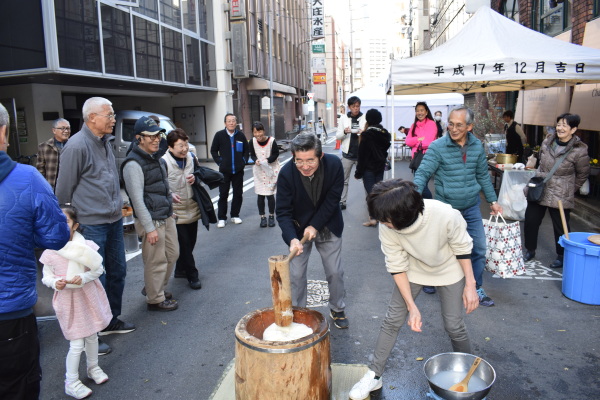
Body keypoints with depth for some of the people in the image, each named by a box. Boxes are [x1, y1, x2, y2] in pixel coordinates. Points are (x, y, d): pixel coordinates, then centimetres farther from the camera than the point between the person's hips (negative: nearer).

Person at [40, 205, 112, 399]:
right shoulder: (50, 252, -12)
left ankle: (93, 367, 43)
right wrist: (55, 283, -21)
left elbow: (98, 269, -3)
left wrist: (84, 278, -21)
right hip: (67, 298, -2)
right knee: (77, 343, 0)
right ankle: (71, 382, 20)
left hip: (88, 295, 2)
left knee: (92, 336, 19)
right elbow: (46, 276, -1)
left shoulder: (86, 246, -10)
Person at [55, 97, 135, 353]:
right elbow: (64, 189, -11)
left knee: (117, 272, 17)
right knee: (96, 280, 0)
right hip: (91, 225, -9)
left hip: (114, 221, 9)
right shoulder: (77, 146, -16)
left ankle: (111, 320, 35)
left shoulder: (105, 142, 10)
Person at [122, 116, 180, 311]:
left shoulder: (155, 158, 10)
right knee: (156, 262, 2)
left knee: (172, 254, 18)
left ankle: (154, 288, 37)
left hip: (166, 216, 9)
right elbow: (137, 199, -22)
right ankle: (155, 300, 21)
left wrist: (169, 194, 21)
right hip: (151, 220, -9)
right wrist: (149, 228, -22)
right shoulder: (133, 164, -19)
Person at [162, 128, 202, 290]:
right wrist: (170, 195, -28)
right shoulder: (164, 162, -17)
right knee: (184, 243, -1)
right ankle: (192, 275, 15)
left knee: (191, 242, 16)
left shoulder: (191, 157, 3)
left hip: (192, 208, 6)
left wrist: (195, 178, -6)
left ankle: (181, 269, 35)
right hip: (176, 211, -6)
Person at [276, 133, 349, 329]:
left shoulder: (334, 165, -23)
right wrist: (292, 238, -36)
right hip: (299, 228, -1)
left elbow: (332, 200, -15)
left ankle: (338, 310, 32)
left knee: (335, 272, 9)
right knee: (296, 274, 1)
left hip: (328, 226, 1)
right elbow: (283, 211, -22)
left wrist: (314, 226, -21)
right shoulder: (286, 173, -25)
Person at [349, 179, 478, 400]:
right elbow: (397, 267, -18)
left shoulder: (446, 215, -38)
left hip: (449, 270, -1)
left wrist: (470, 284, -12)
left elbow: (462, 248, -18)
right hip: (413, 270, 2)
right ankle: (374, 375, 16)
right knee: (392, 320, 1)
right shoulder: (387, 228, -31)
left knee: (454, 325, 4)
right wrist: (412, 306, -17)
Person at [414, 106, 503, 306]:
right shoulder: (437, 147, -14)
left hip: (471, 207, 4)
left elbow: (483, 175, 11)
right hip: (446, 207, -4)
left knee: (478, 248, 10)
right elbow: (422, 173, -18)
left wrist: (493, 201, 15)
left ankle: (476, 288, 27)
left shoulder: (477, 146, 0)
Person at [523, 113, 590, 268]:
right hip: (538, 190, 5)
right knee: (530, 221, 10)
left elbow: (582, 174, 1)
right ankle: (530, 250, 30)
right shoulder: (547, 142, 1)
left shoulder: (579, 150, -12)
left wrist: (569, 190, 6)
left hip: (561, 196, -4)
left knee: (561, 227, 7)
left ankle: (562, 256, 26)